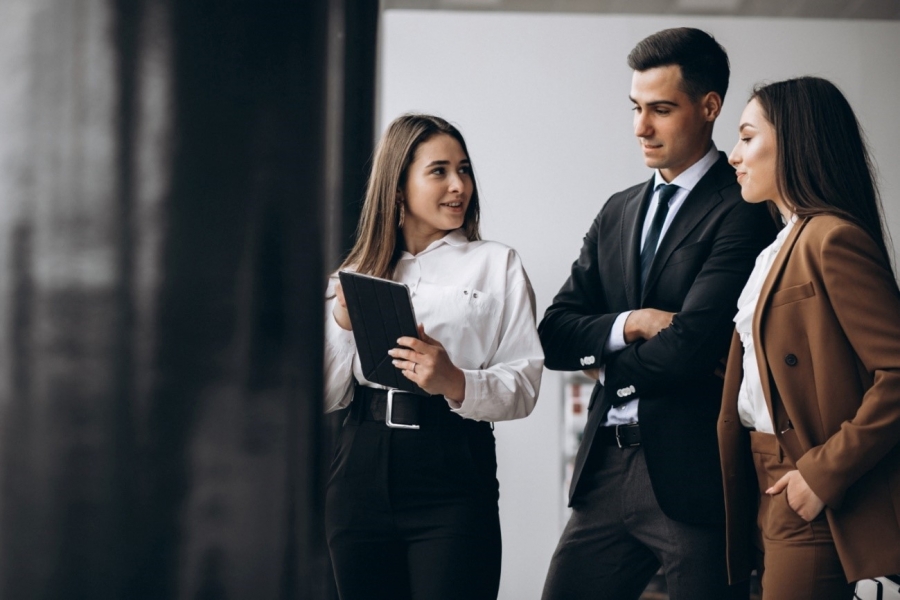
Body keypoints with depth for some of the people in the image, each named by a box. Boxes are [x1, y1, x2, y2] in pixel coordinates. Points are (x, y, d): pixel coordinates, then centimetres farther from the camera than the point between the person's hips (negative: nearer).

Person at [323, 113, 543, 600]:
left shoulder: (497, 264, 6)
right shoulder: (359, 272, 13)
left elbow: (523, 385, -3)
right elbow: (327, 397, 9)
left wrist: (455, 383, -21)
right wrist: (342, 322, -6)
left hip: (453, 476, -3)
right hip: (362, 473, 3)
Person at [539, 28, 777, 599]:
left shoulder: (743, 210, -9)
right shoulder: (618, 212, 16)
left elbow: (693, 345, -18)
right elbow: (554, 334, 10)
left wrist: (611, 367, 0)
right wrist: (632, 324, -9)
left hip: (693, 475, -7)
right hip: (607, 471, 7)